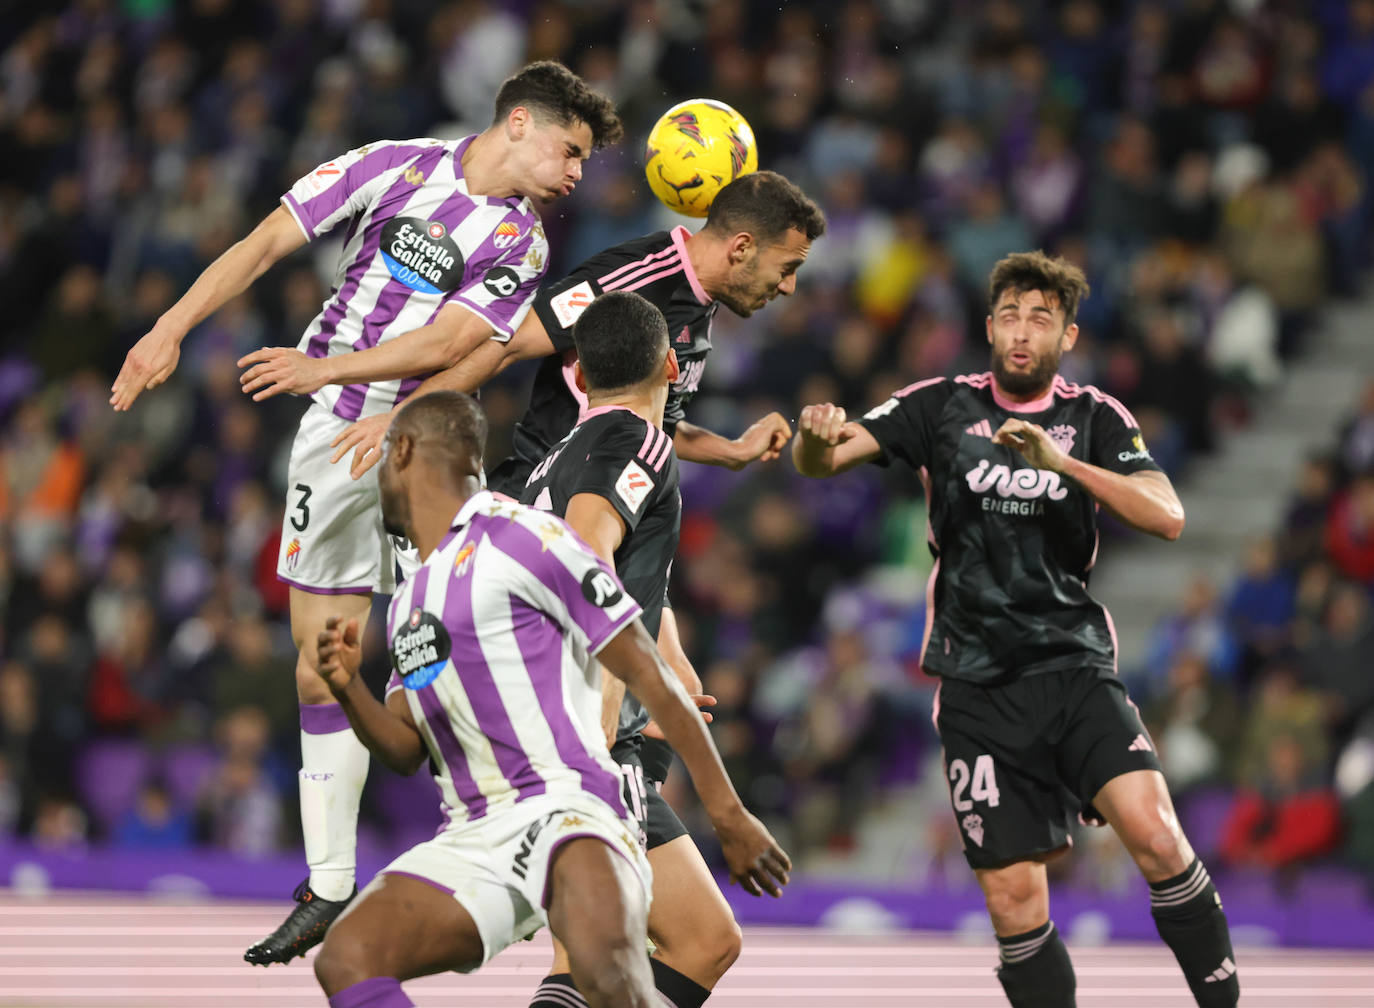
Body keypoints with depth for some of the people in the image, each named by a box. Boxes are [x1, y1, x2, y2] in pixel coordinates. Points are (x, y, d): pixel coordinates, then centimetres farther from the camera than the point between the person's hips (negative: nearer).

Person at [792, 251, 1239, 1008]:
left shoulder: (1096, 419, 4)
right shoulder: (942, 406, 5)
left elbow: (1167, 518, -11)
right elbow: (821, 461, -2)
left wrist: (1064, 461, -24)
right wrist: (816, 436, -26)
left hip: (1075, 667, 0)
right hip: (977, 684, 0)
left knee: (1156, 838, -22)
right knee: (1014, 900, -5)